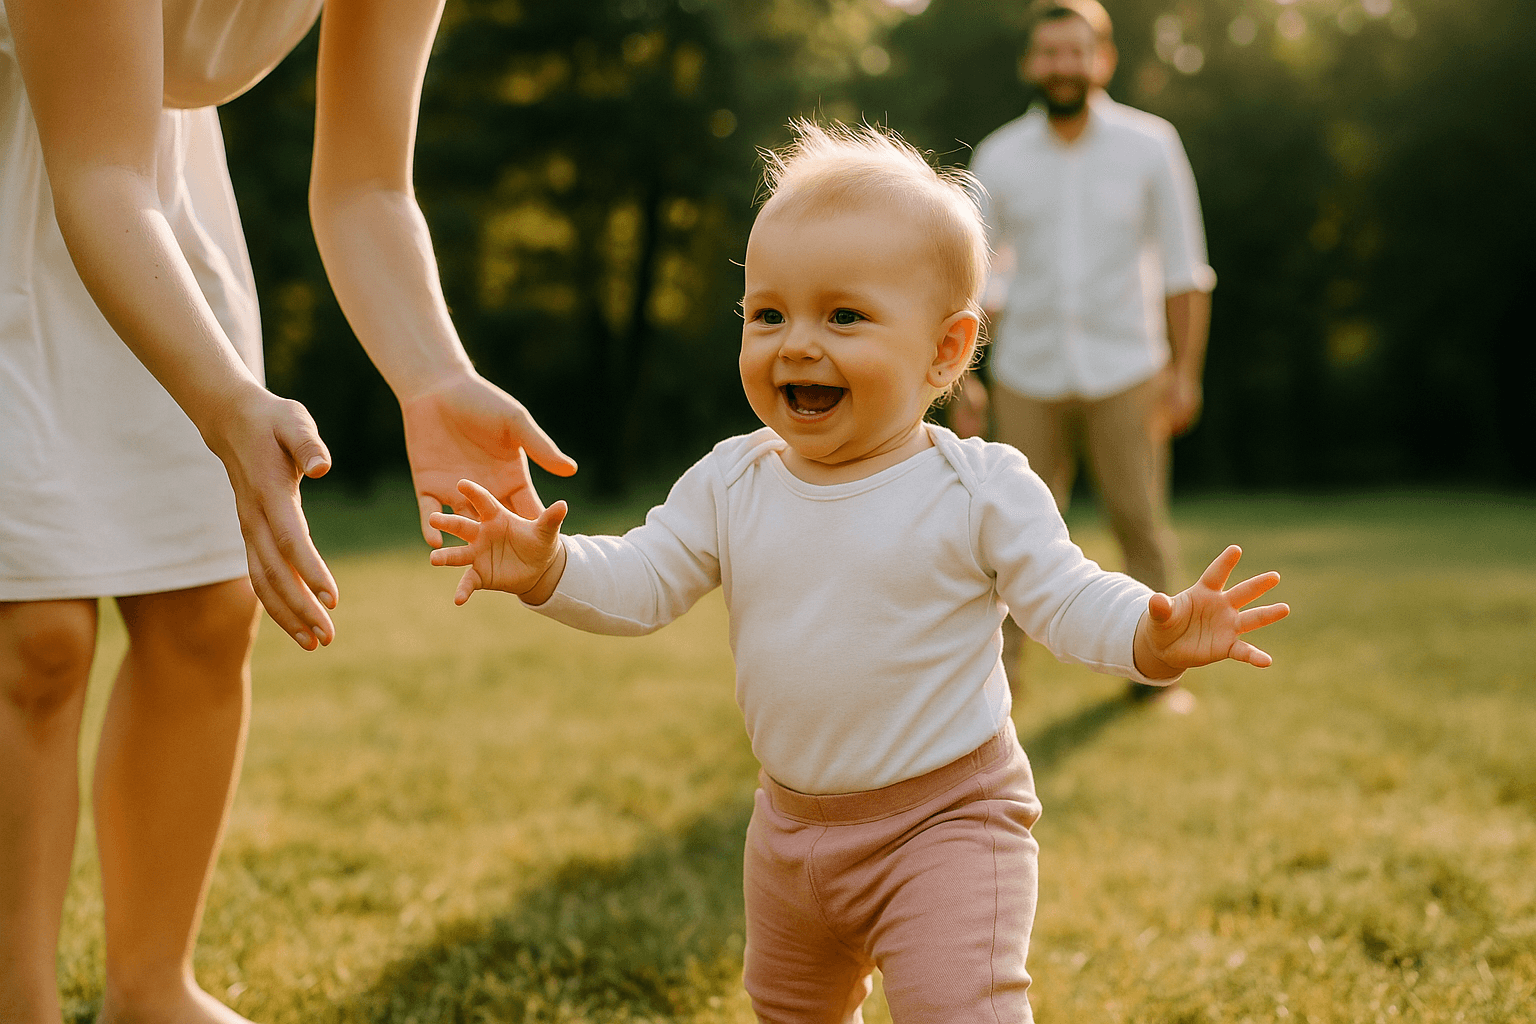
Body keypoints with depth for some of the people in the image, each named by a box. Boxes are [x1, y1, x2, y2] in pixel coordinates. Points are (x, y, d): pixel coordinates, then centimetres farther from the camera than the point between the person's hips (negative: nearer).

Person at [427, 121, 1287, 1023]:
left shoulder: (981, 489, -15)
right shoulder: (731, 483, -4)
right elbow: (643, 583, -2)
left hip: (947, 819, -5)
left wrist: (1153, 636, -36)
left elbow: (1067, 601, -16)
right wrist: (549, 566, -21)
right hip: (794, 820, 6)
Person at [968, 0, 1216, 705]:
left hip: (1124, 373, 0)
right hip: (1029, 376, 1)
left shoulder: (1149, 145, -2)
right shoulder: (998, 158, 0)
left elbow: (1184, 268, 1)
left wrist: (1187, 373, -4)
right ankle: (1001, 668, 11)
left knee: (1140, 521, 2)